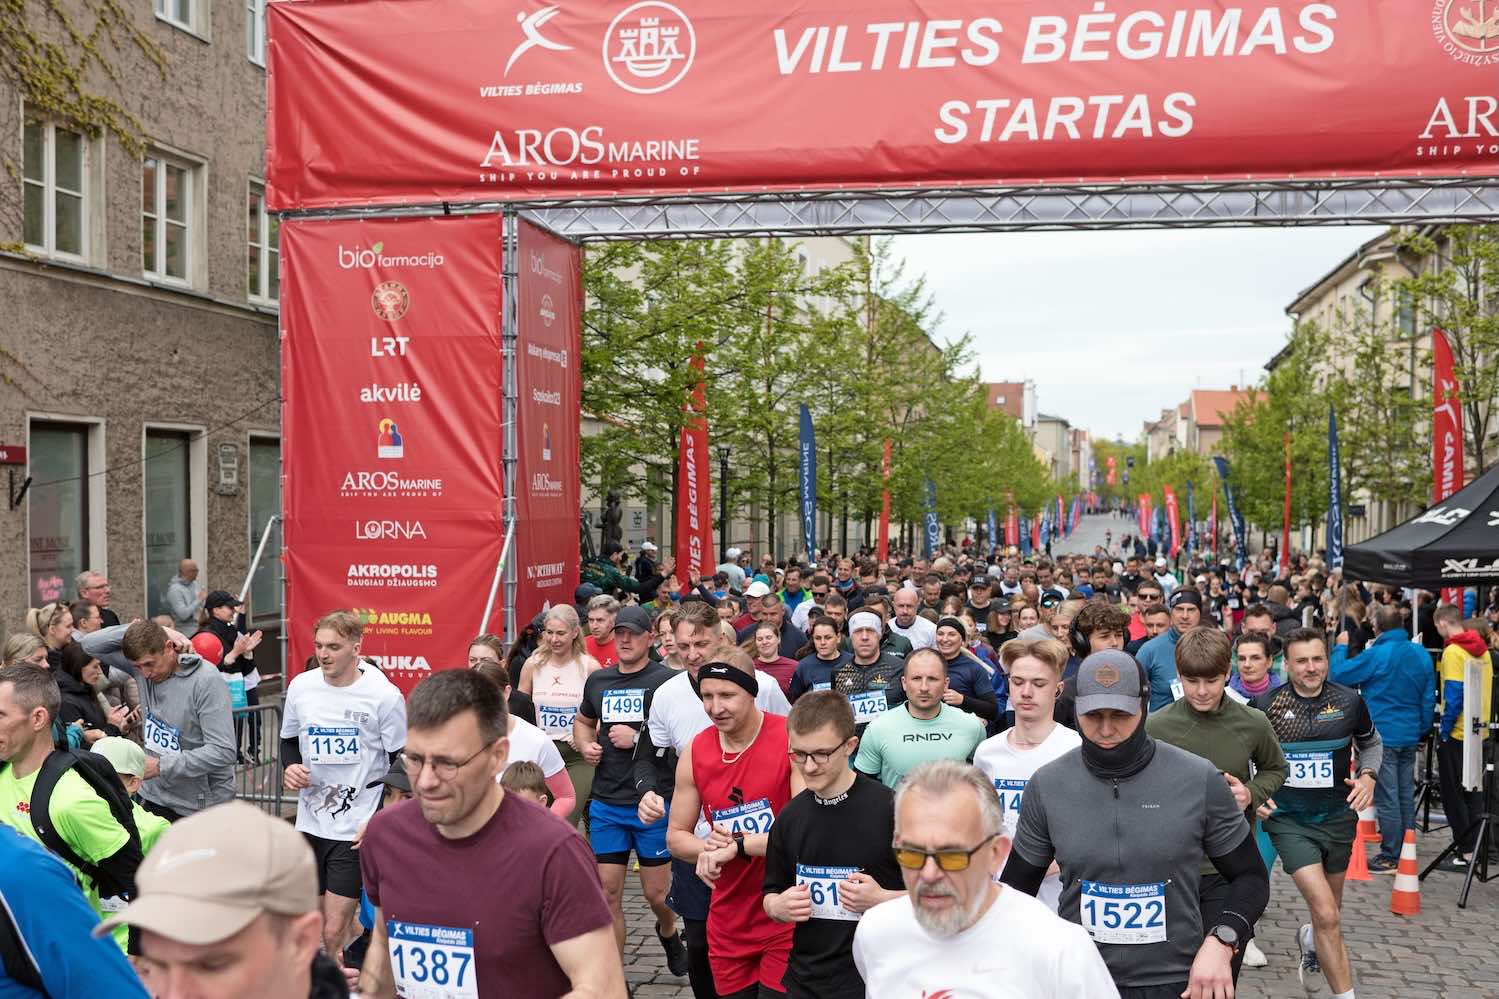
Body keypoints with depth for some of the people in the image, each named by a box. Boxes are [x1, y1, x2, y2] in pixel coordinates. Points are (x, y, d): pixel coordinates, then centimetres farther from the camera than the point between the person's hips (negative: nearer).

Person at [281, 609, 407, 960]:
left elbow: (403, 761, -6)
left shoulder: (384, 695, -11)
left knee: (335, 932, -8)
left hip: (358, 829, -5)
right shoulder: (301, 686, 3)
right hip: (310, 823, 5)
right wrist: (290, 767, -2)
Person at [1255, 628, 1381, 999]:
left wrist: (1368, 776, -5)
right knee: (1328, 916, -14)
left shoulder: (1348, 701, -6)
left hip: (1338, 817, 3)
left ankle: (1309, 940, 55)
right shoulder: (1265, 704, -11)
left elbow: (1370, 742, 14)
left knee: (1328, 910, 20)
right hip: (1289, 820, -3)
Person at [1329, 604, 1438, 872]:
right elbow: (1429, 699, 10)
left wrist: (1341, 647, 5)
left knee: (1386, 798, -1)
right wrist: (1422, 730, 19)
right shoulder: (1422, 655, 4)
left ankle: (1390, 857, 2)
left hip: (1383, 737, -7)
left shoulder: (1376, 655, -16)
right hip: (1410, 737, 7)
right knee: (1406, 796, 15)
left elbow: (1337, 674, -10)